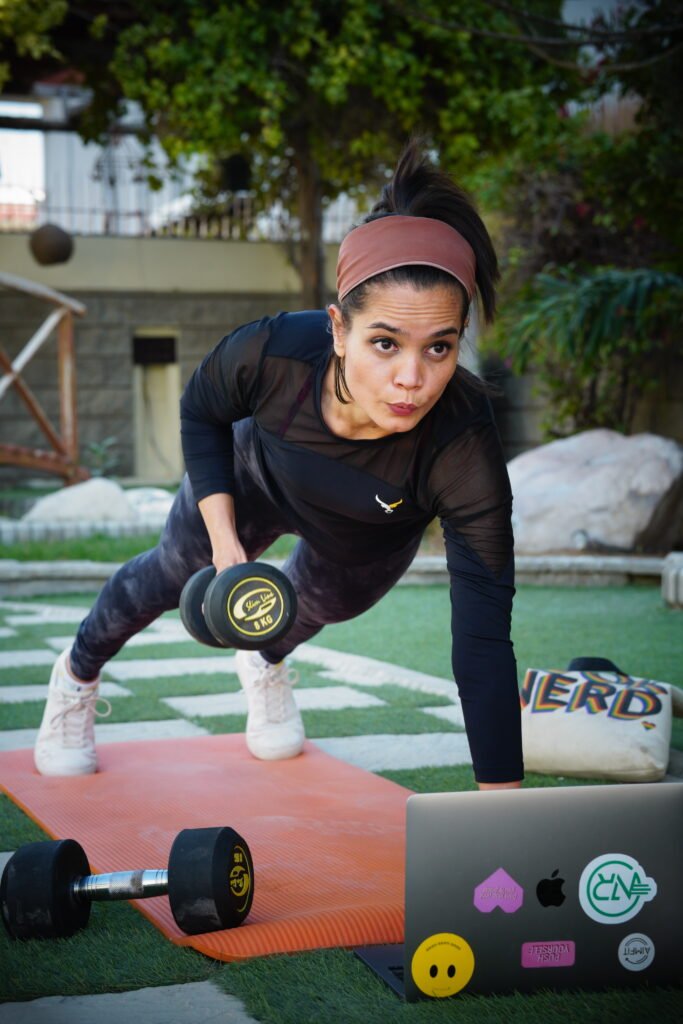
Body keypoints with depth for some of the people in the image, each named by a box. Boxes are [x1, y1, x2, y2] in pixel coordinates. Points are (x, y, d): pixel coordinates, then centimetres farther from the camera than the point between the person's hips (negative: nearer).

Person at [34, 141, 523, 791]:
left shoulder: (466, 450, -46)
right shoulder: (271, 351, -43)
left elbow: (483, 643, -45)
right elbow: (200, 414, -15)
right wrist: (223, 537, -24)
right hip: (257, 476, 1)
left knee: (326, 603, 27)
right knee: (173, 575, 23)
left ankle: (266, 663, 65)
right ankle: (79, 675, 56)